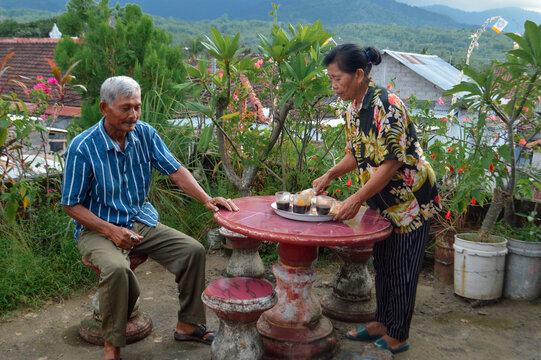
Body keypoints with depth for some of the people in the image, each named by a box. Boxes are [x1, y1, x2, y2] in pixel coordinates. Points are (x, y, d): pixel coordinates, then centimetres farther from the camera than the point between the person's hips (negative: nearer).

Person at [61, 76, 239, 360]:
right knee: (116, 268, -35)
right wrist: (110, 231, -23)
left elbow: (175, 171, -3)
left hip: (141, 221, 5)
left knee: (193, 250, -9)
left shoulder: (145, 134, -4)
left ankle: (187, 325, 8)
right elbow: (72, 205, -11)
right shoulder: (82, 149, -17)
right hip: (98, 228, -5)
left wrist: (206, 199, -19)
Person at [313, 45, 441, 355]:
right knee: (382, 264, 17)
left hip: (410, 199, -8)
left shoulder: (387, 105, -25)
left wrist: (357, 199, -26)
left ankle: (398, 337, 18)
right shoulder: (353, 108, 3)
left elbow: (392, 162, -26)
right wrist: (329, 176, 0)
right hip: (385, 202, 9)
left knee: (401, 269, 3)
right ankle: (382, 323, 34)